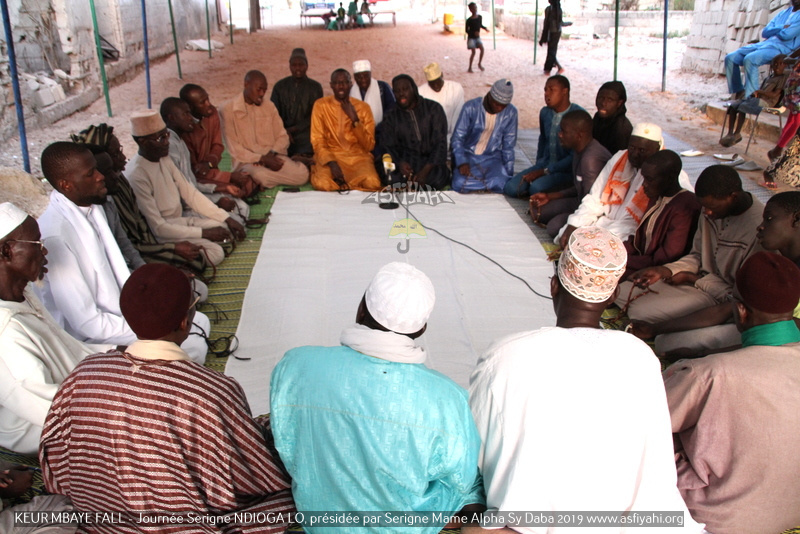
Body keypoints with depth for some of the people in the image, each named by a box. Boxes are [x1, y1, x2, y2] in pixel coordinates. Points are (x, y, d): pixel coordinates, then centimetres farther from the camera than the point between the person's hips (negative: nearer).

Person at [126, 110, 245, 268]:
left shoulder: (164, 159, 2)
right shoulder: (137, 175, -24)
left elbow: (190, 194, 5)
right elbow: (157, 227, -23)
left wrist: (227, 218, -4)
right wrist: (204, 233, -20)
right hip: (161, 236, -9)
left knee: (231, 229, -2)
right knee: (215, 253, -25)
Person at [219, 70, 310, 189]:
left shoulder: (269, 106, 14)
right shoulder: (228, 111, -2)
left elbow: (283, 137, 11)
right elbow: (234, 149, -8)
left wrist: (272, 154, -11)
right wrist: (262, 158, -18)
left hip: (273, 157, 4)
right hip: (247, 161, -4)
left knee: (302, 174, -24)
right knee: (261, 176, -40)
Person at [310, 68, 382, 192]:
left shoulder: (363, 107, 5)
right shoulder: (321, 105, 2)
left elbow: (369, 146, 1)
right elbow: (317, 141, -3)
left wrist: (355, 119, -11)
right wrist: (331, 163, -21)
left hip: (358, 157, 1)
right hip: (330, 156, -1)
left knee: (372, 183, -30)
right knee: (322, 184, -33)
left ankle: (342, 183, -1)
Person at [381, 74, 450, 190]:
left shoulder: (433, 108, 6)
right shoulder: (391, 117, 14)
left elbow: (440, 143, -3)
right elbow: (390, 147, 7)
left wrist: (426, 170, -18)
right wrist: (400, 163, -18)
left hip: (432, 163, -1)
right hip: (407, 162, 1)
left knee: (437, 177, -36)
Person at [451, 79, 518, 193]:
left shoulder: (510, 113, -3)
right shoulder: (471, 107, -10)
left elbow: (508, 146, 5)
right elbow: (457, 138, -7)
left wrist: (508, 174, 3)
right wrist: (462, 162, -23)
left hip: (492, 158, 1)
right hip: (468, 154, -1)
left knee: (500, 184, -31)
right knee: (460, 184, -31)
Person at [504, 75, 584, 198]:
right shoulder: (545, 112, 6)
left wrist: (544, 171, -19)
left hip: (566, 170, -6)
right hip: (545, 164, 7)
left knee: (537, 188, -33)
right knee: (511, 188, -15)